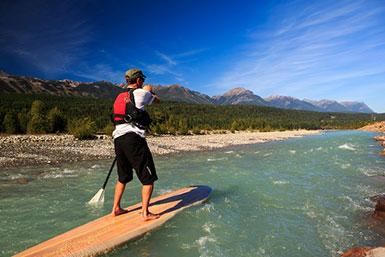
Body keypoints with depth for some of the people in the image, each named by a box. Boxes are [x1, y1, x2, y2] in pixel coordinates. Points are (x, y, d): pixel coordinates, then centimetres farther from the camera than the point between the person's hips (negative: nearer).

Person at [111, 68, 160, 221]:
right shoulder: (141, 92, 0)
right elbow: (157, 100, 19)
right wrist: (150, 90, 36)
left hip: (118, 139, 8)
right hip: (133, 139, -8)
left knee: (123, 177, 21)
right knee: (148, 178, 1)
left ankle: (116, 208, 27)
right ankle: (145, 213, 1)